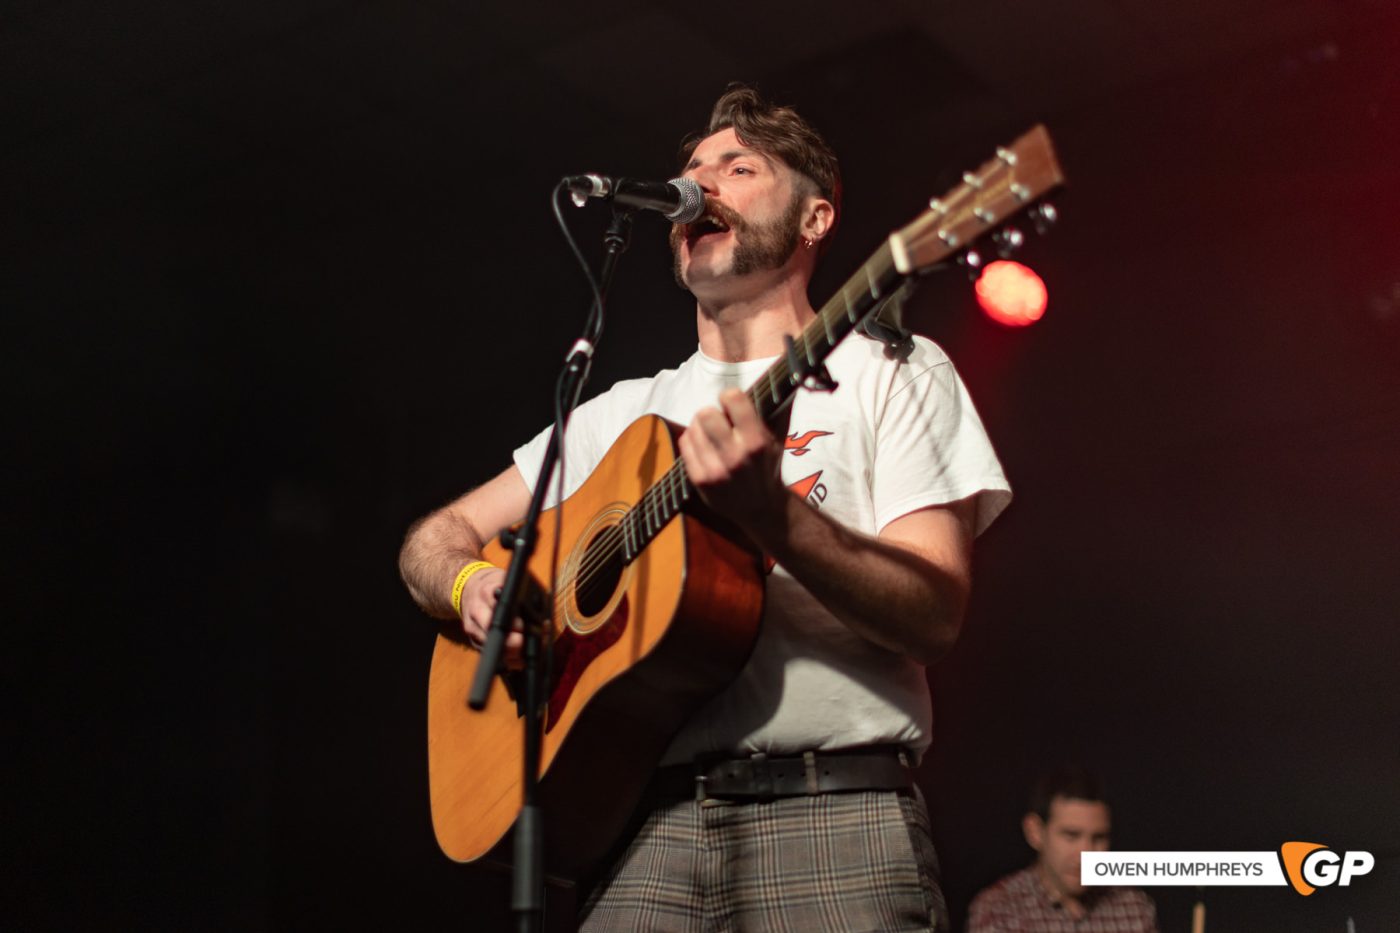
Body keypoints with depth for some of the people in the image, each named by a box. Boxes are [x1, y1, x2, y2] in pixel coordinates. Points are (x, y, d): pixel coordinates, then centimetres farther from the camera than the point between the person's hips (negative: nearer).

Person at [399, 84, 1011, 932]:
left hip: (833, 809, -3)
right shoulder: (626, 412, 19)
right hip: (650, 824, 3)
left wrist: (770, 513, -21)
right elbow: (436, 538, 22)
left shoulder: (891, 374, 6)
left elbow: (938, 616, -6)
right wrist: (475, 588, -1)